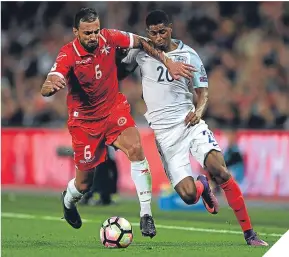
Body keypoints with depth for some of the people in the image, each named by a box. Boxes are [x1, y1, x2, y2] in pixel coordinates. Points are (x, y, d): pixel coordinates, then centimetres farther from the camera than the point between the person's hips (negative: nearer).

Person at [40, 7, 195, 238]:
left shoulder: (108, 38, -12)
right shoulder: (68, 55, -22)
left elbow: (141, 42, 7)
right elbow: (46, 89, -35)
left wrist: (168, 63, 3)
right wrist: (50, 86, -59)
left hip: (115, 109, 2)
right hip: (85, 120, -2)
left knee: (136, 149, -27)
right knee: (84, 184, 7)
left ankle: (146, 215, -19)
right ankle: (68, 201, 46)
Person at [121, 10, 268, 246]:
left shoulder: (189, 55, 1)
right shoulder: (141, 51, 1)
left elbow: (203, 91, 7)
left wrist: (199, 110, -13)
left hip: (189, 122, 0)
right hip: (164, 131, 0)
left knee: (220, 171, -24)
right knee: (188, 196, -15)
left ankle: (249, 233, -15)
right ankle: (202, 187, 27)